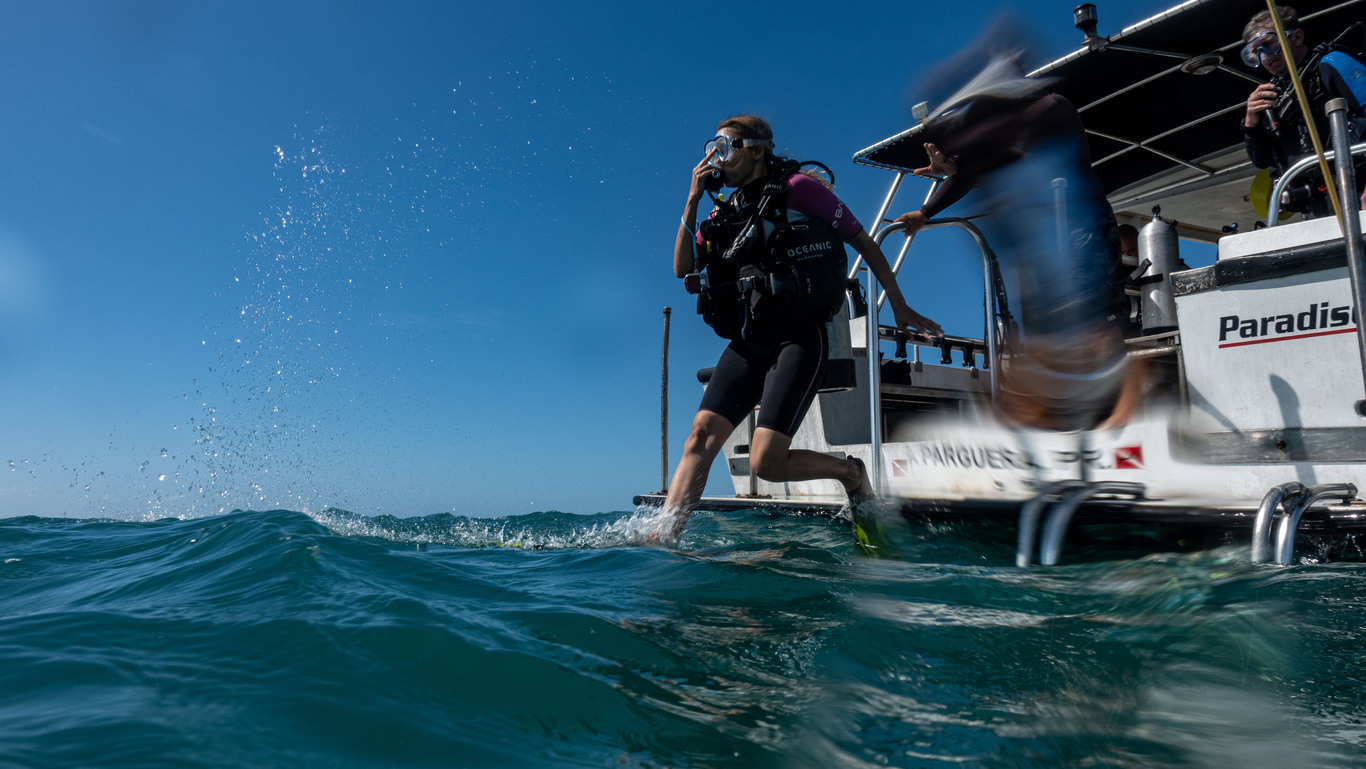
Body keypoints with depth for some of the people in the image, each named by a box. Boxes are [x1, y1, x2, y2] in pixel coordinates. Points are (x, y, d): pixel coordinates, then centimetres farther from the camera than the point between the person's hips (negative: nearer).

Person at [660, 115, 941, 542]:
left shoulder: (796, 189, 1)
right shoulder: (726, 211, 19)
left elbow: (863, 242, 5)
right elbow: (683, 269, 13)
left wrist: (899, 307, 7)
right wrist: (693, 201, 5)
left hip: (797, 338, -6)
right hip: (747, 342, 6)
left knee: (766, 463, -14)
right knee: (700, 438, -11)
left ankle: (850, 472, 12)